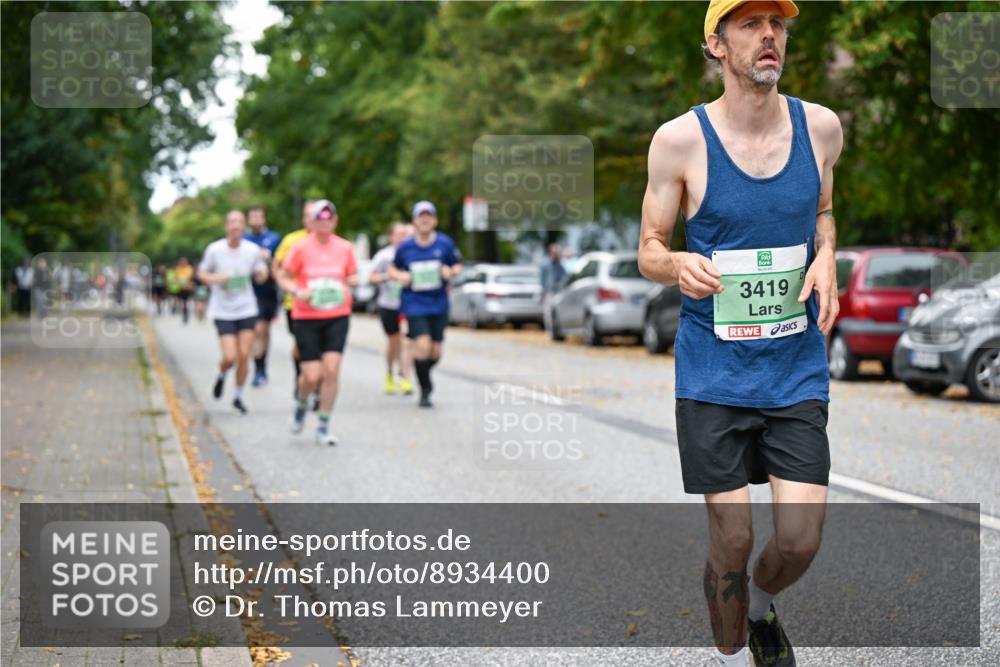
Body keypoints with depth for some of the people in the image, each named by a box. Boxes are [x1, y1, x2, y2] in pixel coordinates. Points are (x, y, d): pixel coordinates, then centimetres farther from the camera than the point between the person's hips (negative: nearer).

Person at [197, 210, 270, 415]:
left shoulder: (253, 250, -3)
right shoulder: (214, 249, -7)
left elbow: (260, 278, 8)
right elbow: (202, 273, 5)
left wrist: (263, 273, -16)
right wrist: (215, 279, -16)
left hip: (247, 309, 2)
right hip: (223, 311, -2)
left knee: (244, 356, 0)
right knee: (230, 357, -10)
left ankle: (238, 396, 19)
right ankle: (221, 376, 26)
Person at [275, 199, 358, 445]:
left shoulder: (345, 247, 3)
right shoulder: (301, 248, -4)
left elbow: (353, 276, 15)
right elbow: (282, 276, 3)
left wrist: (348, 286, -7)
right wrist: (297, 292, -15)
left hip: (337, 316, 2)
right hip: (306, 318, -2)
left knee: (331, 370, -11)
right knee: (312, 376, -6)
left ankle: (324, 427, 3)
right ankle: (302, 404, 31)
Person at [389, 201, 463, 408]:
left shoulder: (445, 244, -1)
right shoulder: (405, 247, -1)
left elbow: (458, 266, 9)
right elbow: (393, 269, 13)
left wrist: (451, 272, -13)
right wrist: (399, 276, -8)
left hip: (438, 305, 2)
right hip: (414, 304, -2)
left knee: (435, 352, 4)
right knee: (423, 344, -17)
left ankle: (424, 373, 39)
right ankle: (425, 390, 0)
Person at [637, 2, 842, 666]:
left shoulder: (821, 126, 1)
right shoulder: (680, 139, -7)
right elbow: (649, 249, 2)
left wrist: (826, 258, -1)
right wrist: (678, 265, -22)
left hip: (798, 369, 2)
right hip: (714, 376, -2)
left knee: (801, 540, -4)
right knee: (733, 539, 0)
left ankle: (761, 601, 32)